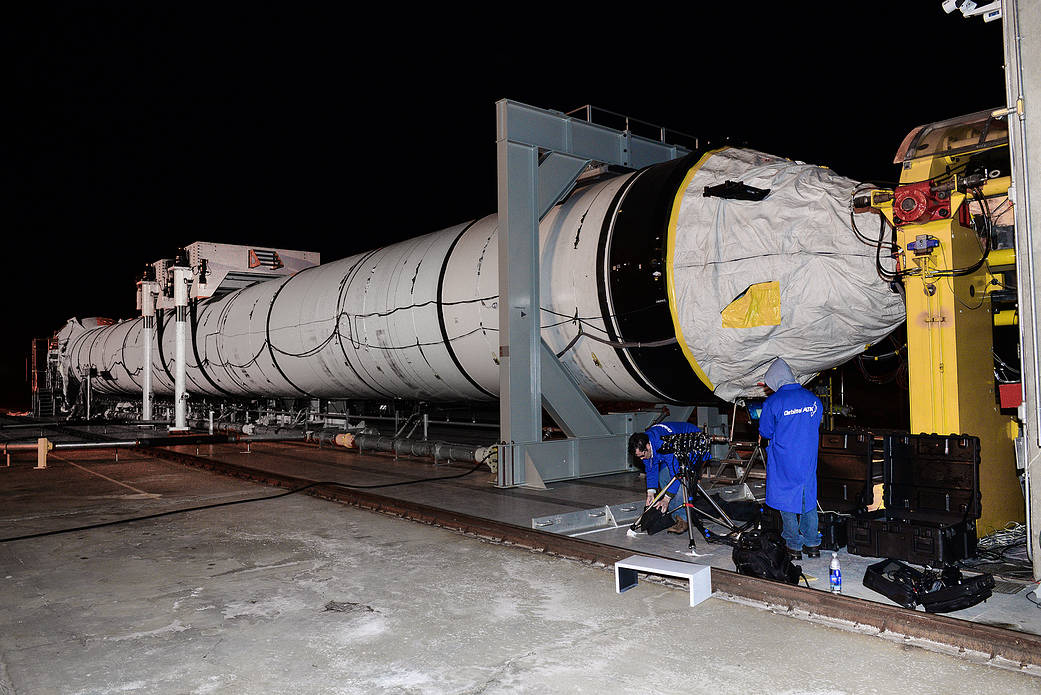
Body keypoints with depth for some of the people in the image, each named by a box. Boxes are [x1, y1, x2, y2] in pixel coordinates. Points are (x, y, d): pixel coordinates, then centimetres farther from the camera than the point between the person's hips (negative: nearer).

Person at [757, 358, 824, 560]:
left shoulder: (773, 402, -13)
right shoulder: (813, 399, 3)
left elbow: (765, 432, -4)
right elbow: (816, 427, 15)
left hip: (783, 464, -4)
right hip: (808, 462, 5)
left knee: (786, 502, 8)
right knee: (808, 501, 15)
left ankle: (794, 547, 13)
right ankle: (812, 545, 21)